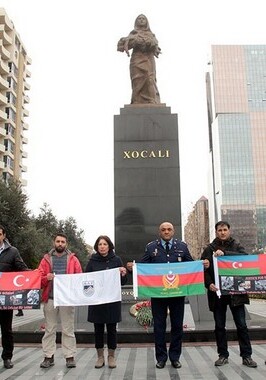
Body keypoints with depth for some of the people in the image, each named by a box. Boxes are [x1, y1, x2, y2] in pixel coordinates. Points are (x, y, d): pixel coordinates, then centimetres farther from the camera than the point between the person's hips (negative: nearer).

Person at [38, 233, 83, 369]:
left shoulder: (73, 259, 8)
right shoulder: (46, 259, 11)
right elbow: (39, 278, 6)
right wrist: (46, 277, -13)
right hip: (50, 298, 1)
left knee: (68, 329, 3)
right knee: (49, 329, 7)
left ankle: (70, 357, 11)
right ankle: (48, 356, 16)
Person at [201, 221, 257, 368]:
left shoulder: (236, 246, 7)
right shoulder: (209, 249, 7)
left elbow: (244, 257, -15)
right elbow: (204, 269, 2)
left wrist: (224, 253, -26)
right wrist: (209, 283, -15)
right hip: (217, 292, 1)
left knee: (241, 325, 3)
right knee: (219, 326, 8)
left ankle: (246, 356, 14)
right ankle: (223, 355, 20)